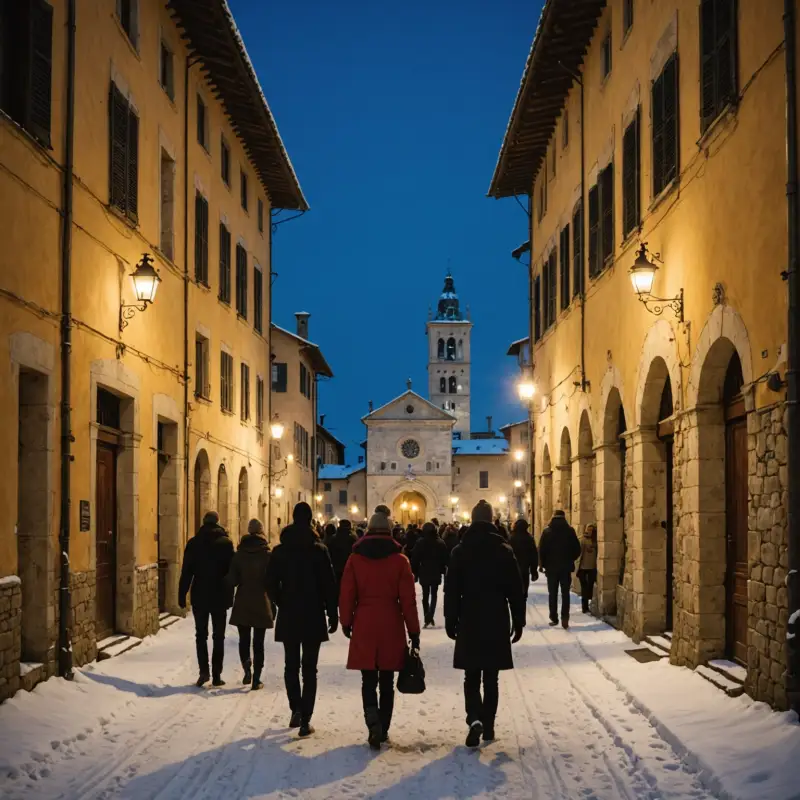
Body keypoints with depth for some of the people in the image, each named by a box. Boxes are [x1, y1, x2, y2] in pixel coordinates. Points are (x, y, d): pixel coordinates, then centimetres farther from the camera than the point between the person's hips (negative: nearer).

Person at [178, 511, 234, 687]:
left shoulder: (193, 543, -2)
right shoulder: (226, 542, -3)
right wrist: (230, 596, 6)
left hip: (200, 596, 0)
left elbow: (186, 572, -3)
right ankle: (216, 675, 4)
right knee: (218, 636, 6)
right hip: (220, 596, 0)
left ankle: (204, 670, -6)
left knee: (201, 634, 9)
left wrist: (182, 595, 2)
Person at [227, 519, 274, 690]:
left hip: (242, 604, 1)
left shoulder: (239, 554, -1)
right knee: (258, 643, 5)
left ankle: (247, 667, -9)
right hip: (261, 604, -1)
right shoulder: (267, 555, -7)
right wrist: (273, 605, 3)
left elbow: (232, 580, -3)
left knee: (244, 639, 14)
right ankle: (256, 679, 2)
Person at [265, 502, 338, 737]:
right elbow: (329, 585, -8)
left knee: (291, 665, 16)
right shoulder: (319, 550, -8)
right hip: (313, 617, -2)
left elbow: (271, 584, 1)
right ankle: (305, 719, -2)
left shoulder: (280, 551, 0)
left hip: (288, 617, 2)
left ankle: (296, 709, 4)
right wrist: (332, 614, 0)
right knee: (309, 668, 2)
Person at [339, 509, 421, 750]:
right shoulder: (400, 560, -3)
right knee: (386, 682, 11)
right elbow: (408, 599, -3)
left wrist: (346, 622, 13)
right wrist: (414, 631, 3)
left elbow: (347, 595, 1)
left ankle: (373, 722, -17)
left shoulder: (355, 559, -1)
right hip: (391, 626, 0)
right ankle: (383, 729, 14)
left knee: (368, 680, 6)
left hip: (364, 626, 0)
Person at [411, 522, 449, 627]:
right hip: (436, 574, 0)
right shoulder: (440, 543, -4)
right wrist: (443, 570, 11)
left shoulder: (420, 543, -7)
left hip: (424, 573, 0)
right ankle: (429, 619, -13)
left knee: (425, 596, 12)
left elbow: (415, 559, -7)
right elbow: (445, 559, -1)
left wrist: (415, 572, 2)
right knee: (433, 595, 6)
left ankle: (427, 619, 11)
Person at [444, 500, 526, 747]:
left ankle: (475, 719, -16)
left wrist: (450, 620, 6)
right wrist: (518, 621, 8)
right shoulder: (505, 551, -2)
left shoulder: (460, 552, -2)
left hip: (469, 623, 0)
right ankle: (488, 725, 11)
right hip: (497, 623, 0)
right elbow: (515, 591, 0)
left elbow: (451, 591, -1)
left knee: (471, 676, 5)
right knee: (490, 677, 10)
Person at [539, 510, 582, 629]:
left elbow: (541, 550, -8)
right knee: (565, 593, 4)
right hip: (566, 567, 0)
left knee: (553, 594, 10)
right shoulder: (570, 531, -4)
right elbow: (577, 549, -2)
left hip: (551, 567, 0)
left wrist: (543, 564, 6)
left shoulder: (547, 531, -5)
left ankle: (554, 618, 10)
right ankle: (565, 618, -8)